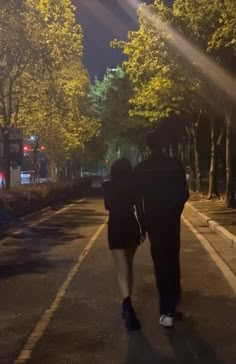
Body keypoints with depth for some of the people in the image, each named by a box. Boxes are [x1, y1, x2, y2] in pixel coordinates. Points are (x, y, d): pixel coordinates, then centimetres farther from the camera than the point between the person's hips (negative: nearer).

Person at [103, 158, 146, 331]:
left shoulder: (108, 186, -1)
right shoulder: (133, 185, -3)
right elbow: (139, 209, -6)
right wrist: (143, 230, 0)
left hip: (115, 228, -1)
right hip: (131, 227, 1)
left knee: (122, 270, -6)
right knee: (129, 266, 18)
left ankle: (127, 303, -28)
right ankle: (128, 305, 24)